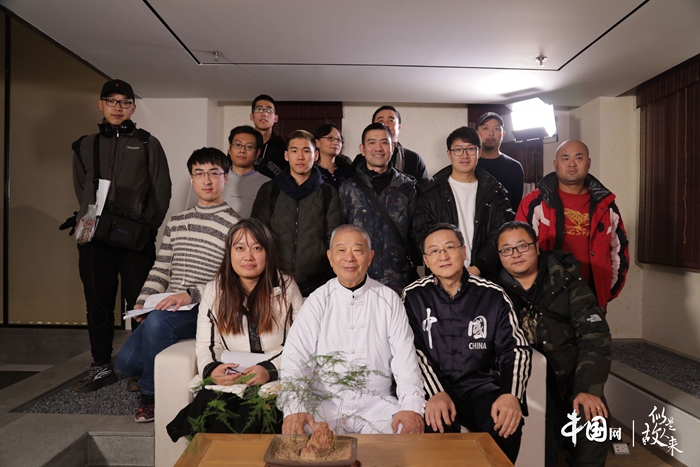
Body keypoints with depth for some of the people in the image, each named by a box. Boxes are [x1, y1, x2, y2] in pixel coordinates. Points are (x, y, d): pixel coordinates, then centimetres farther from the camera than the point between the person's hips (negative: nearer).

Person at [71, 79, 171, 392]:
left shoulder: (147, 144, 8)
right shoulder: (85, 146, 17)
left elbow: (161, 191, 2)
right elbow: (81, 190, 18)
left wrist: (146, 227, -6)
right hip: (94, 238, 3)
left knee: (140, 303, -1)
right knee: (98, 303, 7)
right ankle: (101, 367, 19)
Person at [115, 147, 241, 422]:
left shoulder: (234, 225, -5)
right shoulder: (176, 222, 18)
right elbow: (160, 269, 17)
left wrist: (191, 295, -23)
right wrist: (142, 302, 3)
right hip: (168, 310, 6)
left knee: (158, 320, -33)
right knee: (125, 362, -9)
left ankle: (150, 394, -8)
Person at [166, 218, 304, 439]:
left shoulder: (285, 287, 1)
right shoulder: (214, 290, 9)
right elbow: (205, 343, 9)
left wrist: (271, 370, -16)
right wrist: (211, 370, -12)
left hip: (275, 381, -2)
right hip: (226, 381, 2)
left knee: (249, 424, -30)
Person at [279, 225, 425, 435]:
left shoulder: (389, 299, 4)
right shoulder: (318, 301, 1)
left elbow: (404, 357, -2)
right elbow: (295, 357, -7)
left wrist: (412, 406, -17)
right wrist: (295, 408, -22)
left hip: (378, 403, 1)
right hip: (325, 402, -1)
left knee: (412, 429, -23)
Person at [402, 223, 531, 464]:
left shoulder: (493, 296, 3)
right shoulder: (413, 296, 1)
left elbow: (516, 348, 1)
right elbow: (411, 350, -7)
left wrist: (511, 394, -17)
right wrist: (435, 393, -22)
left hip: (480, 387, 2)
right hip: (431, 389, -1)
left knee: (506, 424, -27)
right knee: (438, 425, -32)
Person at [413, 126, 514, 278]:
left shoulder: (495, 191, 9)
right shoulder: (429, 192, 4)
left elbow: (499, 236, 1)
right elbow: (422, 235, -3)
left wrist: (477, 268, -13)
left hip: (484, 275, 1)